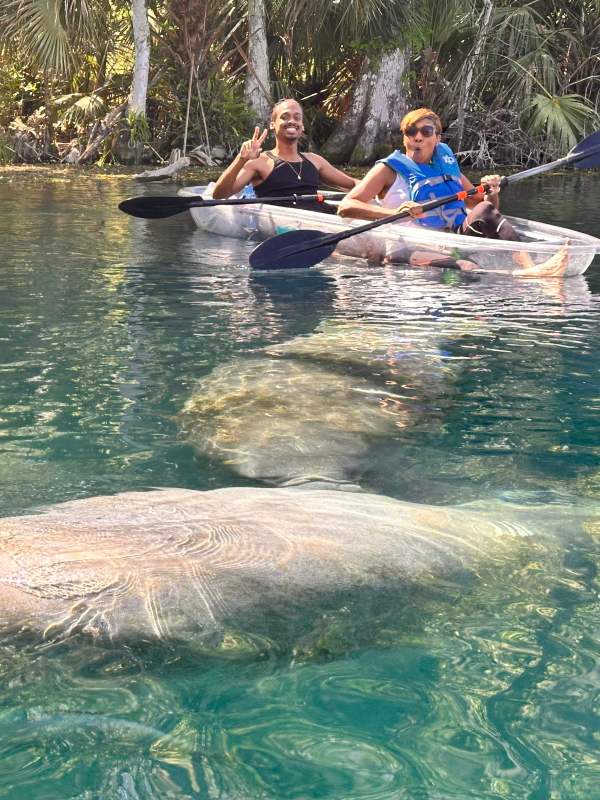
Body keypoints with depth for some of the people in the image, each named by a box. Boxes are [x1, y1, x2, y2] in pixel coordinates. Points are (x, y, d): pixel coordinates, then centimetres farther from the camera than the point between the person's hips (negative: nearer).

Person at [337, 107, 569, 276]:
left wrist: (491, 194, 0)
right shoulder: (390, 169, 6)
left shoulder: (446, 164, 21)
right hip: (414, 249, -5)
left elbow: (479, 203, 26)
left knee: (486, 211, -21)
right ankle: (529, 275, -61)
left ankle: (529, 267, -41)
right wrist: (395, 213, -22)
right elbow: (345, 207, -6)